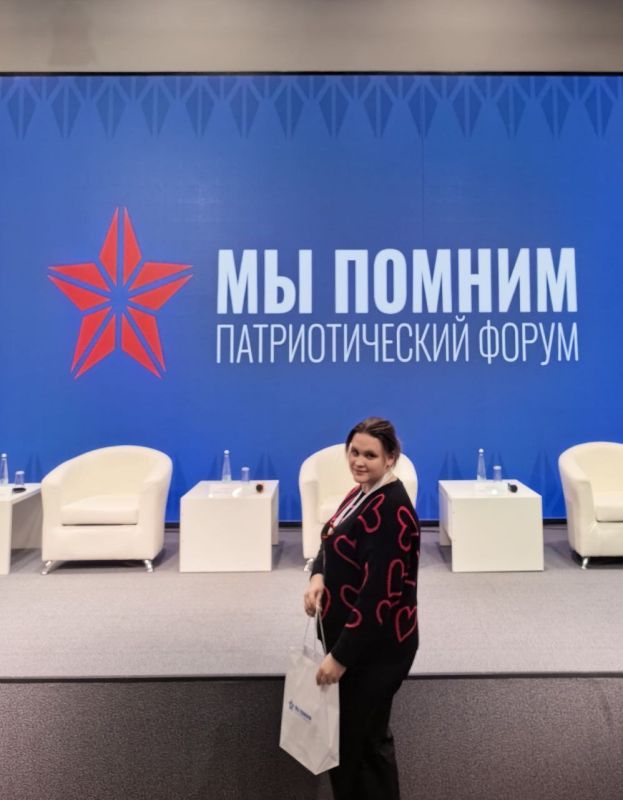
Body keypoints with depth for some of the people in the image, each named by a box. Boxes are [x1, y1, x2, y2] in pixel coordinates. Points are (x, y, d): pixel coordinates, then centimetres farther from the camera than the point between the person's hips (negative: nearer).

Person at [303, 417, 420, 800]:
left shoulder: (391, 510, -25)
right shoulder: (362, 493, 3)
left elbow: (379, 594, -25)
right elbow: (333, 545, 12)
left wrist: (340, 656, -20)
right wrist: (318, 576, -10)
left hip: (376, 645, -9)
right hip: (349, 635, 9)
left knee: (362, 738, 9)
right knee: (345, 730, 23)